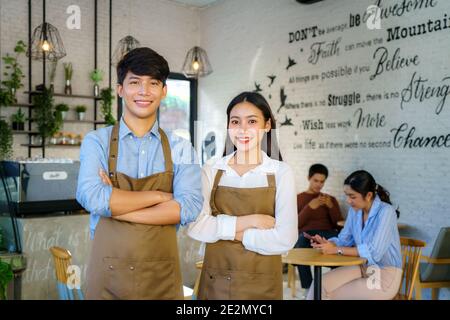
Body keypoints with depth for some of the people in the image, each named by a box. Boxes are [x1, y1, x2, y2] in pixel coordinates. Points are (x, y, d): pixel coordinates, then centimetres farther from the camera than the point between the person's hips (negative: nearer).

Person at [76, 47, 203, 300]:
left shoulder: (181, 149, 0)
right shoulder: (97, 142, -2)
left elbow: (189, 207, -13)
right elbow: (92, 198, -17)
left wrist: (117, 206, -15)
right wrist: (160, 196, -12)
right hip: (108, 275, 0)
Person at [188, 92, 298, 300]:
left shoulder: (281, 172, -8)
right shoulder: (211, 170, -2)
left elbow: (285, 239, -15)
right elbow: (195, 227, -13)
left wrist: (225, 230, -12)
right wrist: (249, 221, -18)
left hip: (261, 284, -1)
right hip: (214, 282, 2)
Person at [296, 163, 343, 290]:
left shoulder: (331, 199, 24)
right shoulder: (297, 198, 19)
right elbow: (296, 224, 4)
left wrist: (331, 206, -3)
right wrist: (310, 207, -9)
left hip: (328, 233, 1)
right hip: (306, 233, -1)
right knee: (302, 244, -40)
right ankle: (307, 288, -31)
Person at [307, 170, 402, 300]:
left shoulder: (385, 212, -20)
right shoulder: (355, 210, 1)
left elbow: (373, 252, -28)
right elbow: (344, 239, 6)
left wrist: (336, 250, -28)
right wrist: (326, 243, -16)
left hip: (386, 274, -6)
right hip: (362, 268, 6)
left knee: (334, 295, -17)